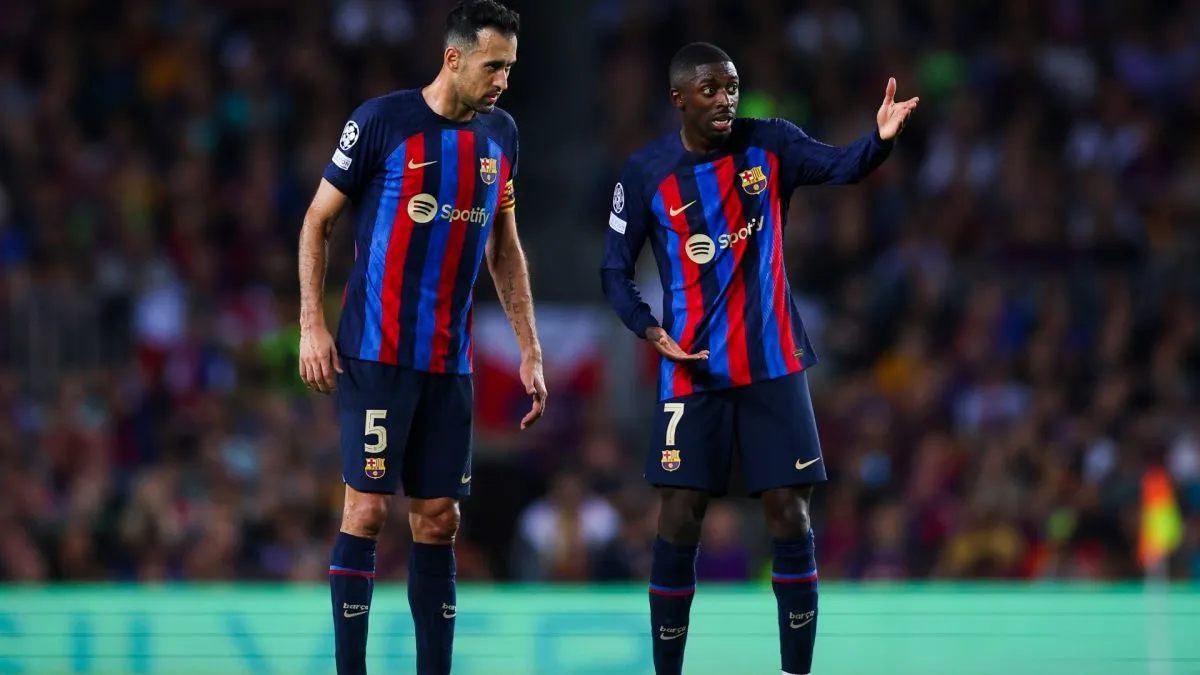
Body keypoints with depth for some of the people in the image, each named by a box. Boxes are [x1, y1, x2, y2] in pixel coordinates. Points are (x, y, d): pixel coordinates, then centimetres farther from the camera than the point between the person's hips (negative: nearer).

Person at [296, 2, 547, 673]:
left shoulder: (500, 134, 8)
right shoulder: (382, 120, -9)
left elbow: (505, 247, 18)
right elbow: (319, 220, -1)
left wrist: (530, 350, 14)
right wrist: (312, 325, -8)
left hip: (450, 360, 5)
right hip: (377, 353, -5)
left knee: (439, 518, 5)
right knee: (368, 508, -7)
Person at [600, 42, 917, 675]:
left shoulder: (770, 145, -2)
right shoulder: (646, 173, -5)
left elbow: (842, 166, -19)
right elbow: (615, 271, 1)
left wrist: (880, 139, -41)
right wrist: (651, 331, -16)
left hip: (774, 365, 1)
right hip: (692, 369, -1)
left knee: (789, 517, -2)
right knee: (680, 520, -4)